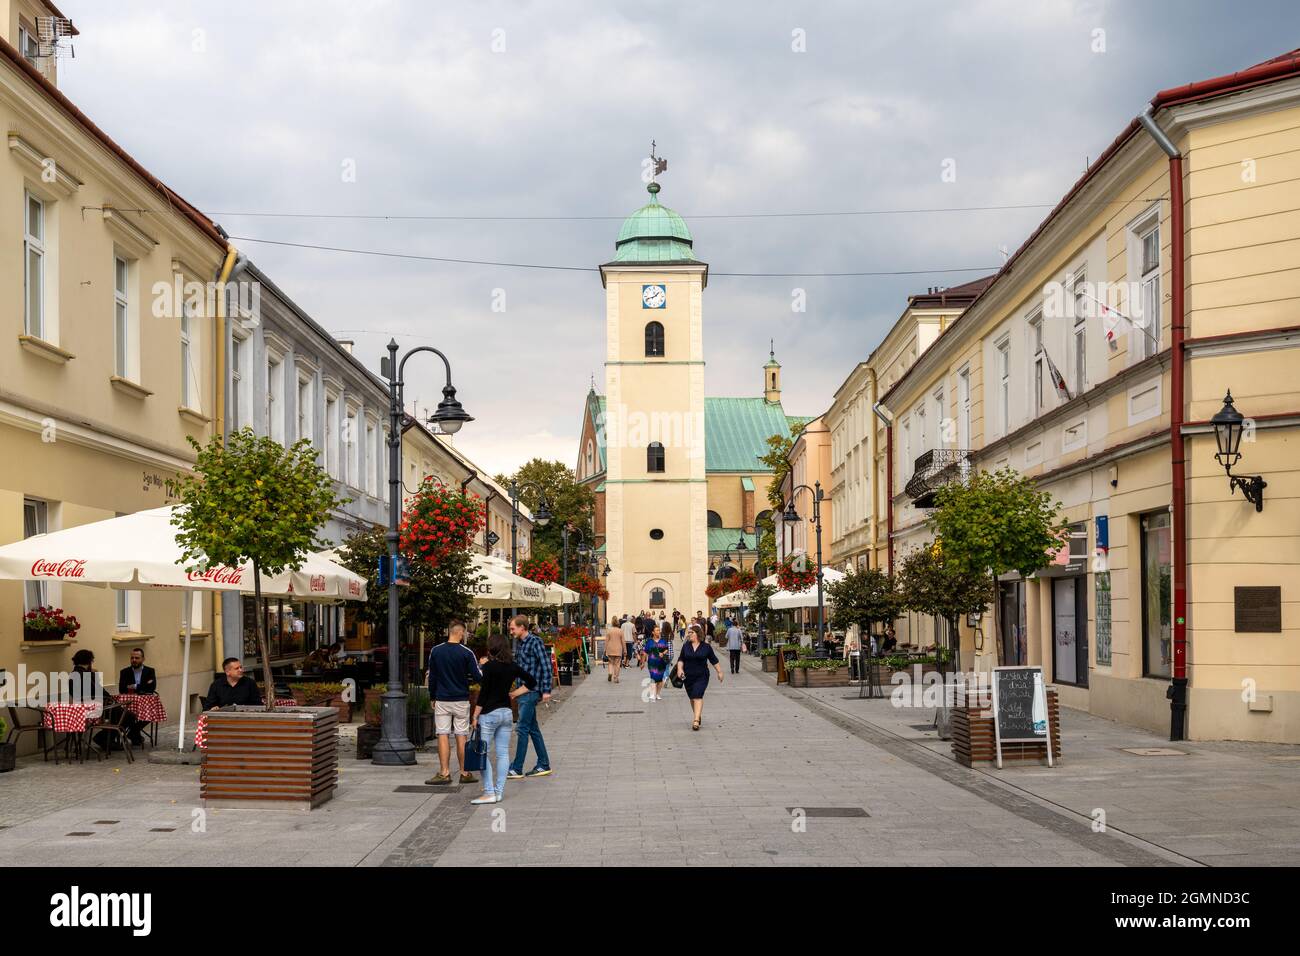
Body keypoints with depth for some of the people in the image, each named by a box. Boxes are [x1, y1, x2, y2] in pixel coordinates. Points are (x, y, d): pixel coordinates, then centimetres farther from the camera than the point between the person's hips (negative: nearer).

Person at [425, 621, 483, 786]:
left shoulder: (435, 651, -1)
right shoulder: (466, 653, -8)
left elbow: (432, 677, 5)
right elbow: (478, 677, -7)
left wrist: (432, 698, 15)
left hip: (441, 700, 1)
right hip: (461, 700, -1)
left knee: (443, 736, 2)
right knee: (461, 737, 5)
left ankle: (444, 773, -1)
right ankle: (464, 773, 10)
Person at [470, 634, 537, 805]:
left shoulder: (490, 666, -13)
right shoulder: (512, 666, 4)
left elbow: (483, 693, -14)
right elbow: (532, 682, 12)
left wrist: (475, 716, -8)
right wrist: (513, 694, 12)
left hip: (489, 714, -6)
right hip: (506, 712, 6)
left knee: (483, 753, -1)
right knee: (503, 753, 8)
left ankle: (489, 793, -5)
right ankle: (499, 792, 10)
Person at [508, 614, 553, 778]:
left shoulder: (535, 642, -13)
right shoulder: (522, 643, 15)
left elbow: (546, 665, -17)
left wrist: (546, 690, -20)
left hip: (531, 691, -9)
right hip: (524, 691, 9)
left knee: (523, 729, -8)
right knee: (533, 729, 12)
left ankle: (517, 769, -5)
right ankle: (543, 765, 18)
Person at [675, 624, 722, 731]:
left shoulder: (706, 646, -2)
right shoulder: (686, 646, 4)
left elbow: (714, 660, 6)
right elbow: (681, 659, 8)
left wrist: (719, 672, 7)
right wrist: (680, 669, -10)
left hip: (701, 676, -4)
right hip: (688, 677, 4)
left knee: (698, 697, -17)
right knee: (692, 698, 13)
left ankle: (696, 721, -24)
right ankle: (698, 716, 33)